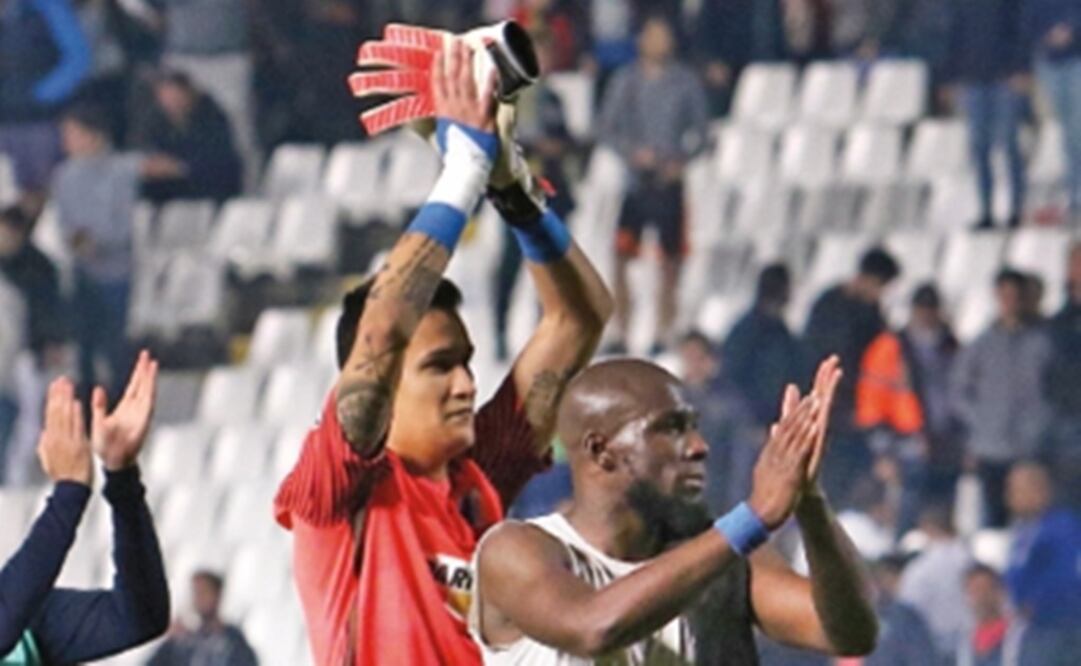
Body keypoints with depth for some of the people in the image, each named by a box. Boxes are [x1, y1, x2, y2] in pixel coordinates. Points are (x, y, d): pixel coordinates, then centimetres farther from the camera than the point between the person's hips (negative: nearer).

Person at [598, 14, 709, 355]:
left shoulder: (686, 81, 4)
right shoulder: (625, 81, 4)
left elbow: (700, 128, 8)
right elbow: (606, 128, 5)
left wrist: (681, 159, -8)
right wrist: (633, 152, -11)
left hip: (670, 181, 0)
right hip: (634, 180, 0)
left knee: (670, 262, 2)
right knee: (621, 256, -7)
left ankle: (664, 336, 10)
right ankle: (620, 334, -1)